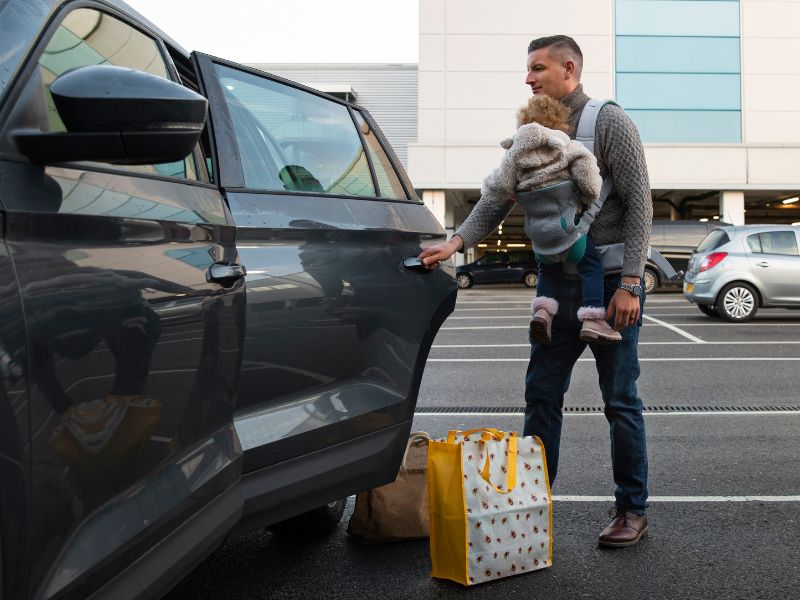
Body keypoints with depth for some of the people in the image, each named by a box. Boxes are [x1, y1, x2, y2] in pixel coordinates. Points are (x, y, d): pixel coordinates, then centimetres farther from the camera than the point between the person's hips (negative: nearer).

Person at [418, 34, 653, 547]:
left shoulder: (610, 123, -6)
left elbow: (639, 204, -11)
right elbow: (500, 198, 5)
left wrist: (629, 283, -18)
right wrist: (458, 241, -13)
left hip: (611, 283, -6)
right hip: (558, 283, 6)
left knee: (620, 401, 3)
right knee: (542, 393, 6)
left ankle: (633, 511, 17)